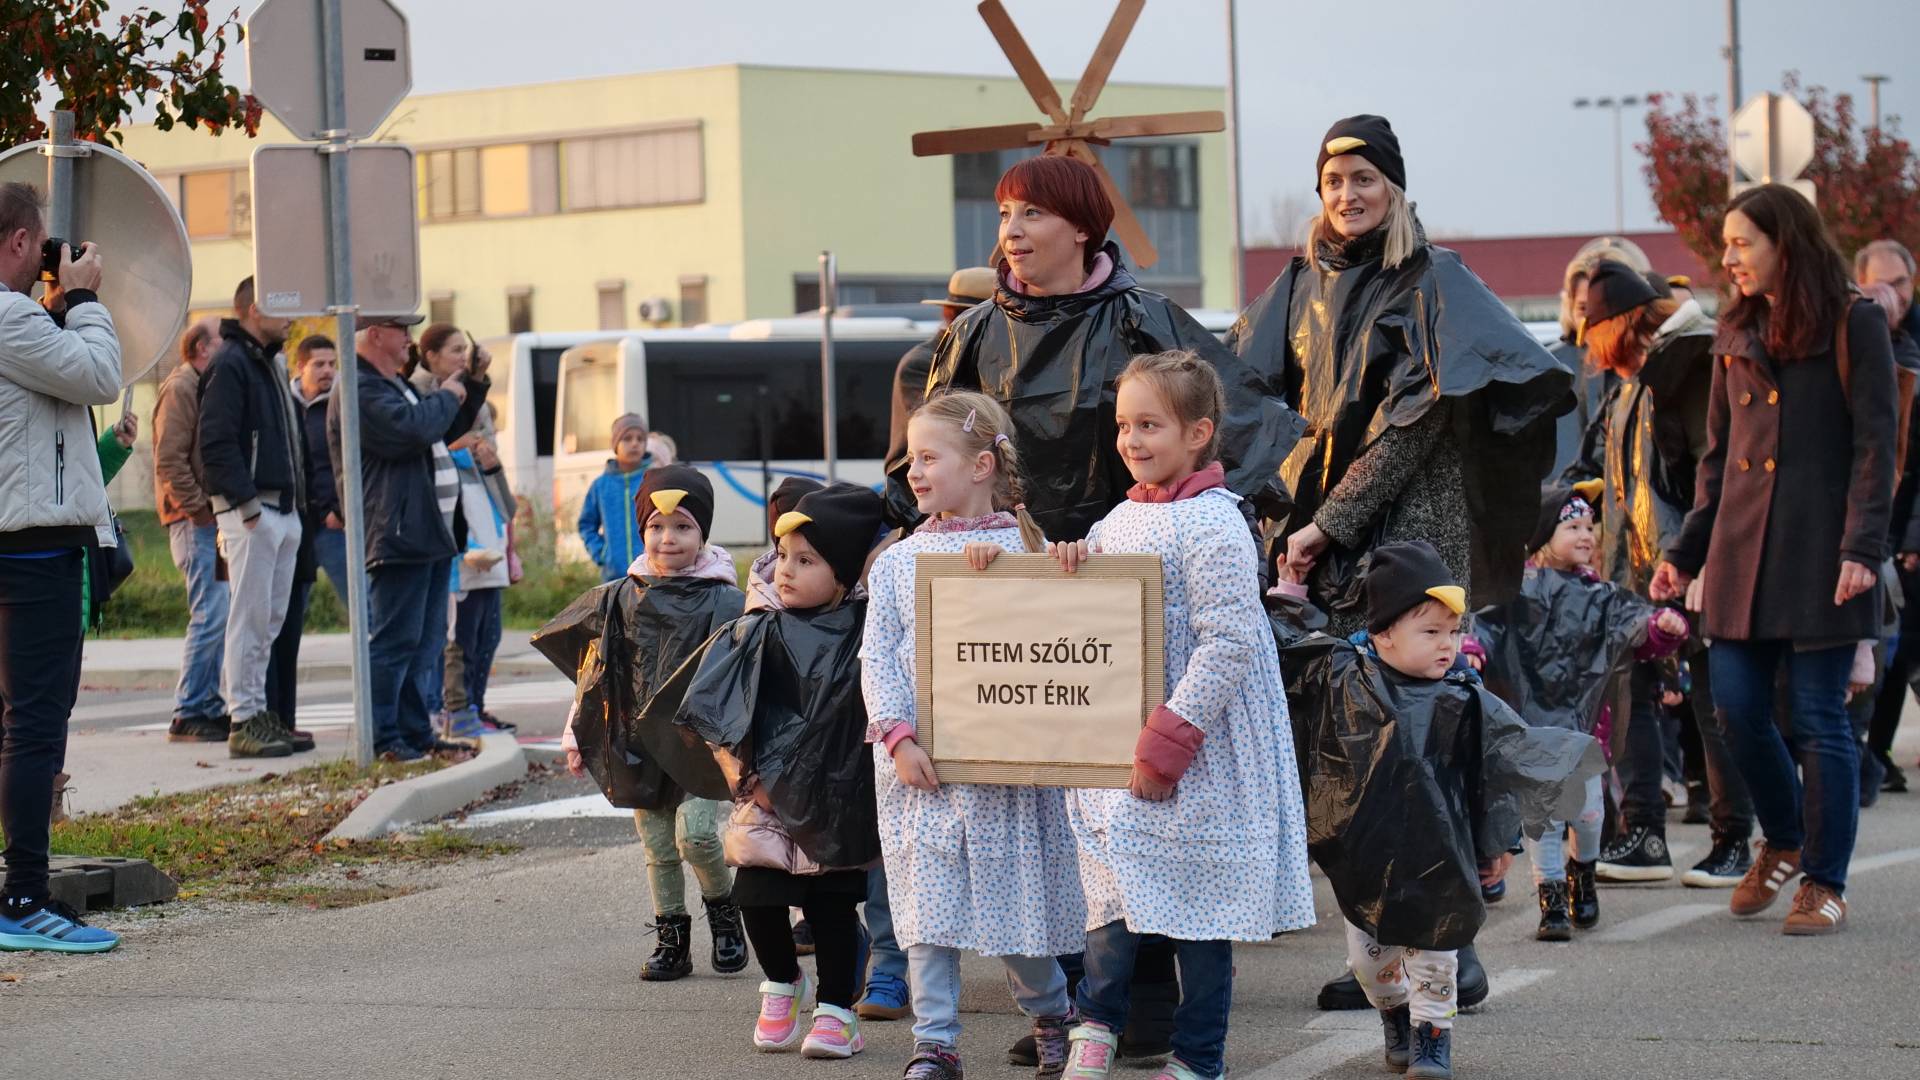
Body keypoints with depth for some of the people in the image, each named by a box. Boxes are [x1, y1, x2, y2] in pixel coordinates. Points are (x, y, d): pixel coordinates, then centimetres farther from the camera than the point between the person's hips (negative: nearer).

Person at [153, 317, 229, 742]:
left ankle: (209, 708, 14)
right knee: (211, 617, -12)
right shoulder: (180, 388, -9)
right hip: (196, 522, -10)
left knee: (216, 619, 10)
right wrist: (202, 511, -18)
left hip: (213, 521, 10)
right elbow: (169, 461, -16)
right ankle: (188, 714, -8)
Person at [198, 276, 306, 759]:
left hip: (282, 509, 9)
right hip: (250, 511, -9)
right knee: (249, 618, -7)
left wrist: (296, 499, 16)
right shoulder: (230, 363, -10)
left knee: (271, 619, 11)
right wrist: (246, 501, -22)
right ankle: (244, 722, -5)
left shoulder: (266, 362, 20)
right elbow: (216, 441, -18)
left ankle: (260, 712, 16)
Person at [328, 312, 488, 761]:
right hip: (396, 536, -11)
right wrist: (447, 396, -9)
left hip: (427, 534, 11)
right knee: (395, 640, -9)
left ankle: (415, 731, 18)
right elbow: (414, 430, -27)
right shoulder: (359, 391, -13)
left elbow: (446, 429, 33)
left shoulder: (395, 387, 23)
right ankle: (381, 736, -6)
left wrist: (473, 383, 20)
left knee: (427, 640, 13)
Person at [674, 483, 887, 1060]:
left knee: (833, 904, 5)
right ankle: (783, 984, 23)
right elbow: (710, 716, -2)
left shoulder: (865, 634, -4)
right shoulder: (757, 635, -2)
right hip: (770, 798, 1)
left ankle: (836, 1011, 19)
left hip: (838, 800, -1)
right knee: (758, 896, -4)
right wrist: (741, 774, -8)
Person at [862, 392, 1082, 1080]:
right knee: (928, 901, 2)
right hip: (918, 763, 2)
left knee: (1013, 890, 4)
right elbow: (877, 659, 3)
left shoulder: (1024, 550, 1)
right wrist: (898, 737, -9)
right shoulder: (896, 563, 8)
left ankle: (1053, 1014, 28)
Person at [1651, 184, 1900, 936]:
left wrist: (1862, 548, -16)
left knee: (1817, 718, -2)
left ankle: (1825, 882, 8)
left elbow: (1875, 445, -7)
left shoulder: (1853, 326, -2)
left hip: (1817, 555, -5)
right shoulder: (1736, 334, 15)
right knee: (1737, 710, 2)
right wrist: (1686, 552, 13)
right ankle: (1784, 840, 26)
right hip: (1740, 555, 6)